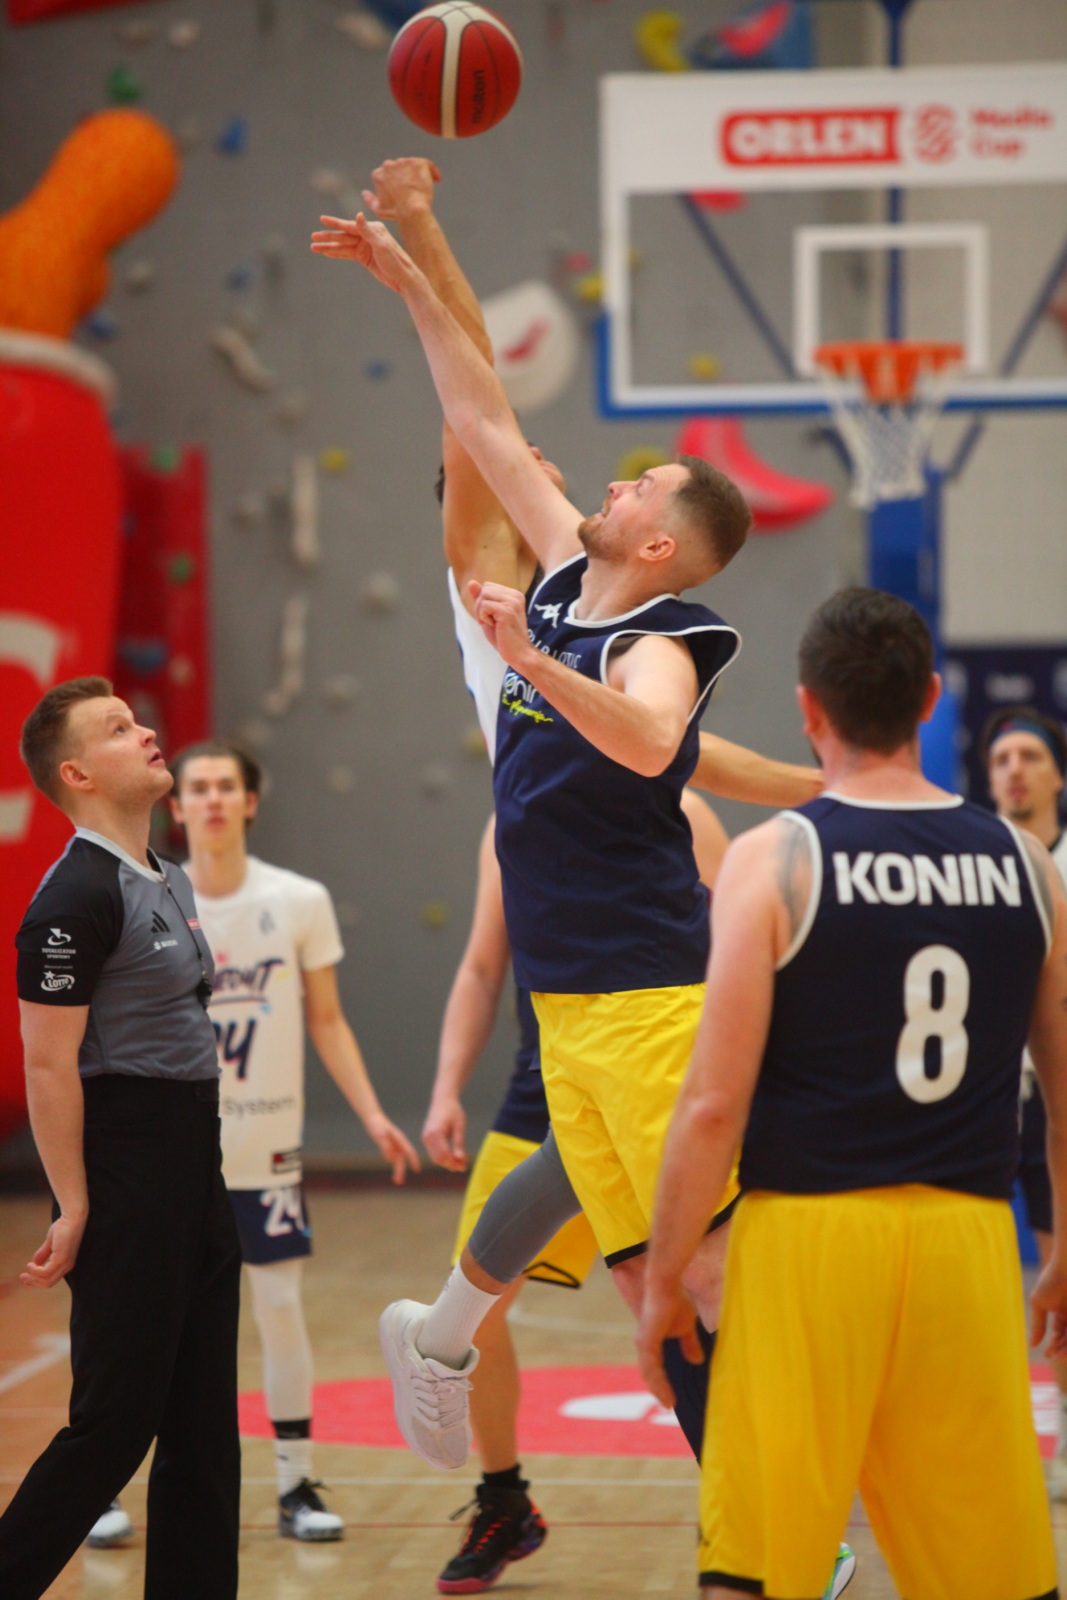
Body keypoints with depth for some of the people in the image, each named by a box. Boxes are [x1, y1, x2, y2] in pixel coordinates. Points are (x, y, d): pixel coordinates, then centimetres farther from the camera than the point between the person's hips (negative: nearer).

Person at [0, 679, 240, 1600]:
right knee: (116, 1420, -6)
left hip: (196, 1176, 9)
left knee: (203, 1422, 10)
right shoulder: (79, 896, -15)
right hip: (126, 1183, -9)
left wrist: (202, 1166, 19)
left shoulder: (169, 881, 15)